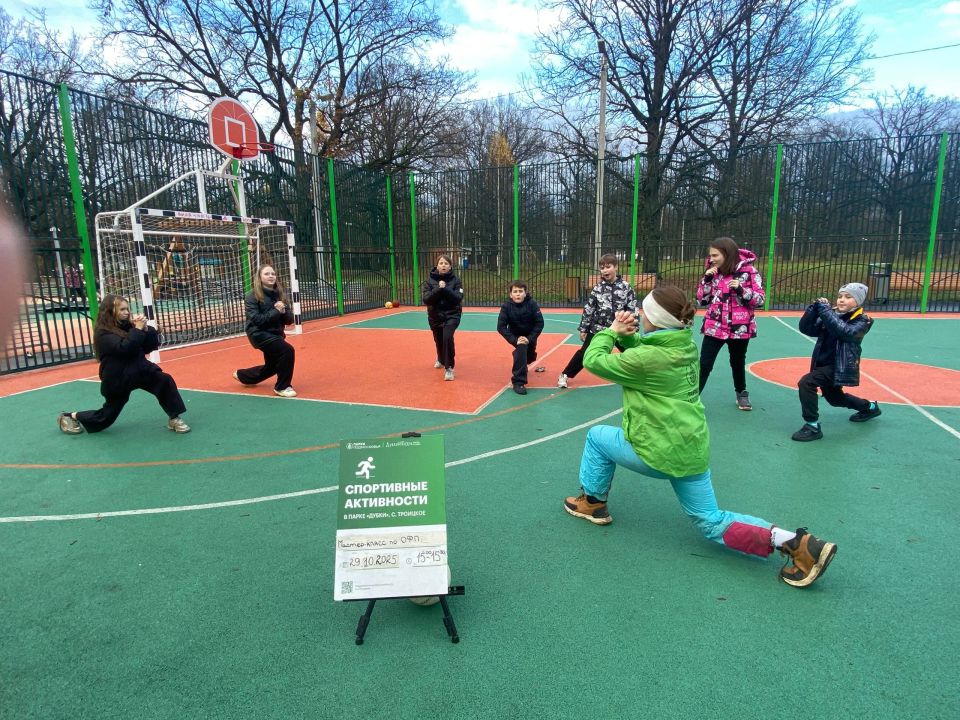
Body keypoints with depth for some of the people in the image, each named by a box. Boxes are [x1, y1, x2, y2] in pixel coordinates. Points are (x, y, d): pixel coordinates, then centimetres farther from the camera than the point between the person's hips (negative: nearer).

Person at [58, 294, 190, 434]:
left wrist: (146, 329, -12)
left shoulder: (127, 326, 1)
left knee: (165, 381, -23)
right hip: (117, 379, -4)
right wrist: (138, 329, -26)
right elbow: (123, 348, -32)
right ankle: (70, 417, 35)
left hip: (139, 371, 5)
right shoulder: (103, 333, -15)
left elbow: (150, 347, 3)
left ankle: (174, 419, -14)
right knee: (107, 417, 10)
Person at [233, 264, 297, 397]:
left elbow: (289, 320, 2)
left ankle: (242, 375, 48)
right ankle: (282, 387, -9)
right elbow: (256, 319, -21)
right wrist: (276, 311, -24)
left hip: (275, 334, 7)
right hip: (259, 334, -7)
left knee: (272, 367, 19)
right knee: (287, 350, -27)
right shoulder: (252, 296, -11)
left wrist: (283, 312, -18)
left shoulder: (280, 295, 3)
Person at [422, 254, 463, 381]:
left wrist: (445, 289, -26)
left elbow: (458, 298, -17)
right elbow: (426, 300, -14)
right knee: (438, 340, 16)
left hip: (452, 315, -2)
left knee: (447, 337, -25)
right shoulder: (430, 280, -4)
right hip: (435, 316, 2)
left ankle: (449, 367, -12)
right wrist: (438, 289, -26)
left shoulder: (455, 280, -6)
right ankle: (441, 359, 51)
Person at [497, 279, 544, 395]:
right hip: (516, 336, -2)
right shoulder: (506, 306, -24)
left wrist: (529, 338, -29)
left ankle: (519, 365, 56)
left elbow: (540, 323, -21)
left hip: (530, 335, 2)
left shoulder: (532, 304, -25)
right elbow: (501, 327, -24)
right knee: (521, 348, -30)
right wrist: (514, 340, -32)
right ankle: (518, 382, -23)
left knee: (530, 357, 15)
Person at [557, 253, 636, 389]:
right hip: (598, 328, 0)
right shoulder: (598, 288, -4)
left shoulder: (626, 287, -5)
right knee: (584, 352, 3)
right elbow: (588, 308, 0)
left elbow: (633, 310, -2)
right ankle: (565, 375, 16)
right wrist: (583, 329, 0)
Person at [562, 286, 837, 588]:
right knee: (712, 523, 17)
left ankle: (593, 503, 27)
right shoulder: (684, 344, 1)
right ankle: (791, 541, 0)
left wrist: (611, 331, 2)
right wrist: (626, 335, -1)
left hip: (661, 453, -8)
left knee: (597, 436, 15)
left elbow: (594, 360, -12)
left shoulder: (648, 358, -23)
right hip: (692, 450, 8)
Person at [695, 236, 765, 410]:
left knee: (738, 362, 18)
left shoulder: (748, 271, -9)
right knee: (704, 364, -5)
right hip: (714, 327, 1)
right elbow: (702, 300, 3)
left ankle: (741, 393, 40)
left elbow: (759, 299, -8)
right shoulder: (712, 271, 1)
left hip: (739, 328, -1)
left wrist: (741, 290, -23)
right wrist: (707, 279, -10)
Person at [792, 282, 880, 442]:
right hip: (824, 365, 8)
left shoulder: (862, 321, -10)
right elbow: (805, 328, -6)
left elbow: (845, 332, -32)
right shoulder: (831, 314, 3)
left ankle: (812, 427, -20)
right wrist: (815, 308, -19)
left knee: (806, 382, -28)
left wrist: (825, 310, -31)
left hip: (840, 367, -7)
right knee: (835, 398, 28)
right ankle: (870, 407, 57)